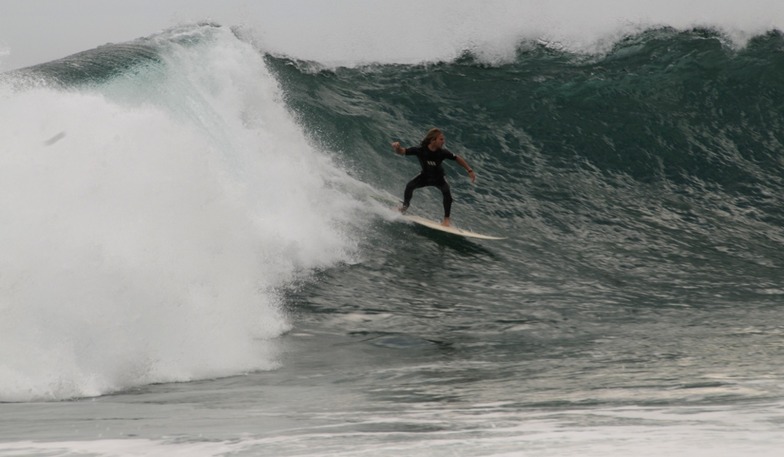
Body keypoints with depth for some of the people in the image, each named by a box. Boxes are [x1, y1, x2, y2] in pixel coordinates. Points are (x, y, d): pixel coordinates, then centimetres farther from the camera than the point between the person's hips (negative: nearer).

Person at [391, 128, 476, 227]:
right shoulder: (420, 150, -30)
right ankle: (405, 206, 9)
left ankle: (446, 219, -11)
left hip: (439, 178, 0)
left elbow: (457, 159, -12)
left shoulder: (442, 152, -27)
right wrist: (397, 147, -52)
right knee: (410, 186, -20)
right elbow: (402, 151, -28)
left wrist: (469, 171, -10)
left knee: (447, 192, -25)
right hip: (425, 176, 0)